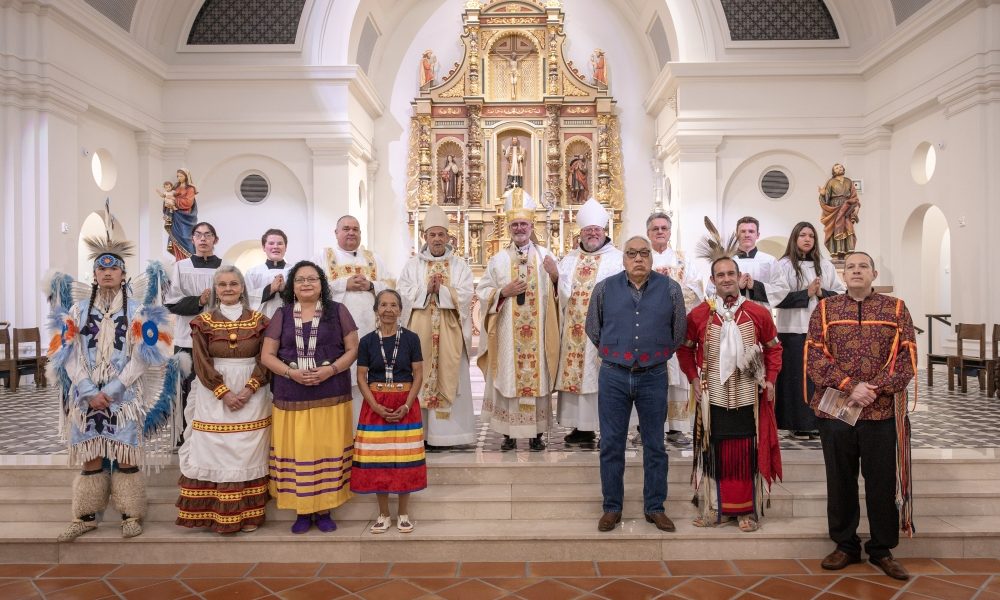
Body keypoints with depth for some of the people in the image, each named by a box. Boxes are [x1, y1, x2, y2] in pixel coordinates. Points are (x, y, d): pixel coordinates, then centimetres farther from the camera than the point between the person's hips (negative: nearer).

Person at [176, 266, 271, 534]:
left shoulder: (258, 320, 4)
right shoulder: (203, 322, 4)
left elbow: (266, 360, 0)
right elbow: (202, 363, -3)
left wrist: (249, 389, -14)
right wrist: (224, 392, -13)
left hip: (252, 395, 0)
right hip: (214, 395, 0)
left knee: (248, 454, 3)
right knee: (215, 452, 1)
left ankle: (249, 514, 10)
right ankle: (217, 514, 10)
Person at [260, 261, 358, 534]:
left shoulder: (337, 311, 4)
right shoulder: (282, 314, 8)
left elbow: (353, 349, 2)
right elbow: (267, 355, 6)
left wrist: (331, 369, -14)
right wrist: (291, 372, -11)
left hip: (331, 396, -1)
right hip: (291, 397, 1)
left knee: (328, 450, 2)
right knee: (297, 452, 3)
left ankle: (324, 510, 16)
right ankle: (302, 511, 18)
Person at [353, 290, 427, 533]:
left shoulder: (410, 338, -1)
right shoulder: (367, 341, 1)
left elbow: (418, 374, -2)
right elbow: (361, 377, 1)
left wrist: (407, 405, -12)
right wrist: (376, 406, -11)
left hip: (405, 405, -1)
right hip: (375, 405, 1)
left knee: (405, 459, 2)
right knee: (377, 459, 4)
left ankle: (403, 513, 17)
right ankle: (383, 514, 19)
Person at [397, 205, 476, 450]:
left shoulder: (460, 266, 8)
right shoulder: (412, 265, 10)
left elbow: (465, 296, -4)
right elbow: (403, 295, 0)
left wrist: (441, 289, -15)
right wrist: (426, 288, -13)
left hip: (450, 332, 0)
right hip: (420, 331, 0)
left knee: (449, 378, -1)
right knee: (421, 377, -1)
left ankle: (446, 432, 5)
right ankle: (421, 431, 5)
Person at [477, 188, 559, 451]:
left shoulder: (545, 256, 6)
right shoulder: (498, 259, 6)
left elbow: (559, 294, 6)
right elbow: (482, 292, 4)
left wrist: (555, 277, -14)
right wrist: (504, 292, -11)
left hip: (537, 333, 0)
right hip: (507, 334, 0)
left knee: (538, 376, 3)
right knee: (507, 379, 2)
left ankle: (537, 433, 14)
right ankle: (508, 434, 13)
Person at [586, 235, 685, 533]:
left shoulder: (670, 289, -1)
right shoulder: (604, 289, 0)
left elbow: (678, 331, 10)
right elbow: (593, 328, 13)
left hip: (653, 377, 0)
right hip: (613, 377, 0)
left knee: (655, 445, 9)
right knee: (611, 444, 6)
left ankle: (655, 507, 24)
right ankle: (612, 508, 19)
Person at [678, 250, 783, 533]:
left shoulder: (759, 313, -1)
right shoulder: (698, 314, -1)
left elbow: (773, 347, 10)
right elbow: (685, 348, 9)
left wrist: (770, 379, 0)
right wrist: (693, 377, 0)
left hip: (748, 396, 0)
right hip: (713, 396, 0)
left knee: (748, 454, 5)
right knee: (715, 453, 7)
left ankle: (748, 511, 18)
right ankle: (716, 509, 19)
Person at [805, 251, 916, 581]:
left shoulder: (896, 309, 6)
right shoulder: (825, 309, 5)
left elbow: (907, 356, -1)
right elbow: (814, 356, -3)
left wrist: (877, 390, -14)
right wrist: (850, 387, -15)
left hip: (883, 411, 0)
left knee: (883, 482, 7)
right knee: (840, 481, 10)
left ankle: (882, 550, 23)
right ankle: (845, 546, 25)